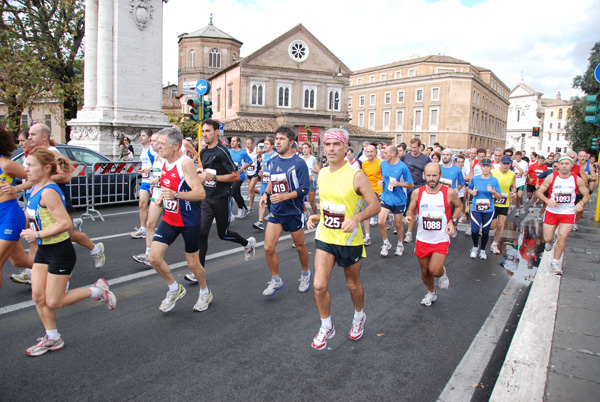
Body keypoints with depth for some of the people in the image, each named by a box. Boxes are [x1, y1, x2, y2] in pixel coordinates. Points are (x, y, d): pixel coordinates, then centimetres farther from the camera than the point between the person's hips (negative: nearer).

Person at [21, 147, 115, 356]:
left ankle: (97, 290, 18)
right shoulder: (35, 188, 5)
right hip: (43, 250, 9)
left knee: (53, 302, 1)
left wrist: (37, 234, -22)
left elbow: (65, 223, -29)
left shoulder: (48, 192, -23)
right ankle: (52, 338, 26)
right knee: (38, 296, 10)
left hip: (60, 251, -9)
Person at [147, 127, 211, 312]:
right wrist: (162, 196, 10)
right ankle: (175, 289, 21)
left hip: (189, 221, -7)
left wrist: (175, 195, -39)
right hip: (169, 219, 7)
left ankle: (205, 293, 34)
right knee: (154, 257, -3)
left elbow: (201, 193, -27)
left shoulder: (185, 163, -19)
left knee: (192, 263, 6)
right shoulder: (164, 163, 5)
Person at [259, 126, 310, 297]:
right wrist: (266, 194, 4)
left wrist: (283, 196, -29)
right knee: (268, 248, -2)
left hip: (294, 212, -4)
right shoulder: (272, 161, 5)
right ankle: (276, 280, 18)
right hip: (276, 212, 5)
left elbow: (304, 190, -16)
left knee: (300, 247, 12)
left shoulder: (299, 163, -13)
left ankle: (306, 274, 39)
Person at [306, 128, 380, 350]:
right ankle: (326, 327, 22)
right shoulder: (322, 174, 3)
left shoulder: (356, 175, -16)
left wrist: (356, 218, -32)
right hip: (324, 238, 4)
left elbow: (375, 205, -15)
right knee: (319, 286, -3)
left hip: (349, 240, -4)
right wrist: (317, 216, 2)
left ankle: (359, 317, 46)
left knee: (353, 285, 15)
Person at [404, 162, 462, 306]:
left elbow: (459, 206, 8)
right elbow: (411, 210, 6)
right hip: (422, 239, 3)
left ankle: (442, 273, 24)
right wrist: (408, 216, -17)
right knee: (424, 271, 14)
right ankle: (431, 293, 43)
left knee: (434, 270, -15)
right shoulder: (417, 193, -7)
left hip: (441, 239, -2)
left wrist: (453, 221, -7)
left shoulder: (449, 193, -11)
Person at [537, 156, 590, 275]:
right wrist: (548, 201, -23)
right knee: (548, 238, 2)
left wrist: (581, 203, -17)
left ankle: (555, 262, 8)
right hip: (552, 212, 0)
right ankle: (550, 241, 42)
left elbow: (587, 195, 5)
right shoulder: (551, 177, -8)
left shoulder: (577, 180, -5)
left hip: (568, 213, 0)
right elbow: (539, 192, -5)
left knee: (562, 237, -9)